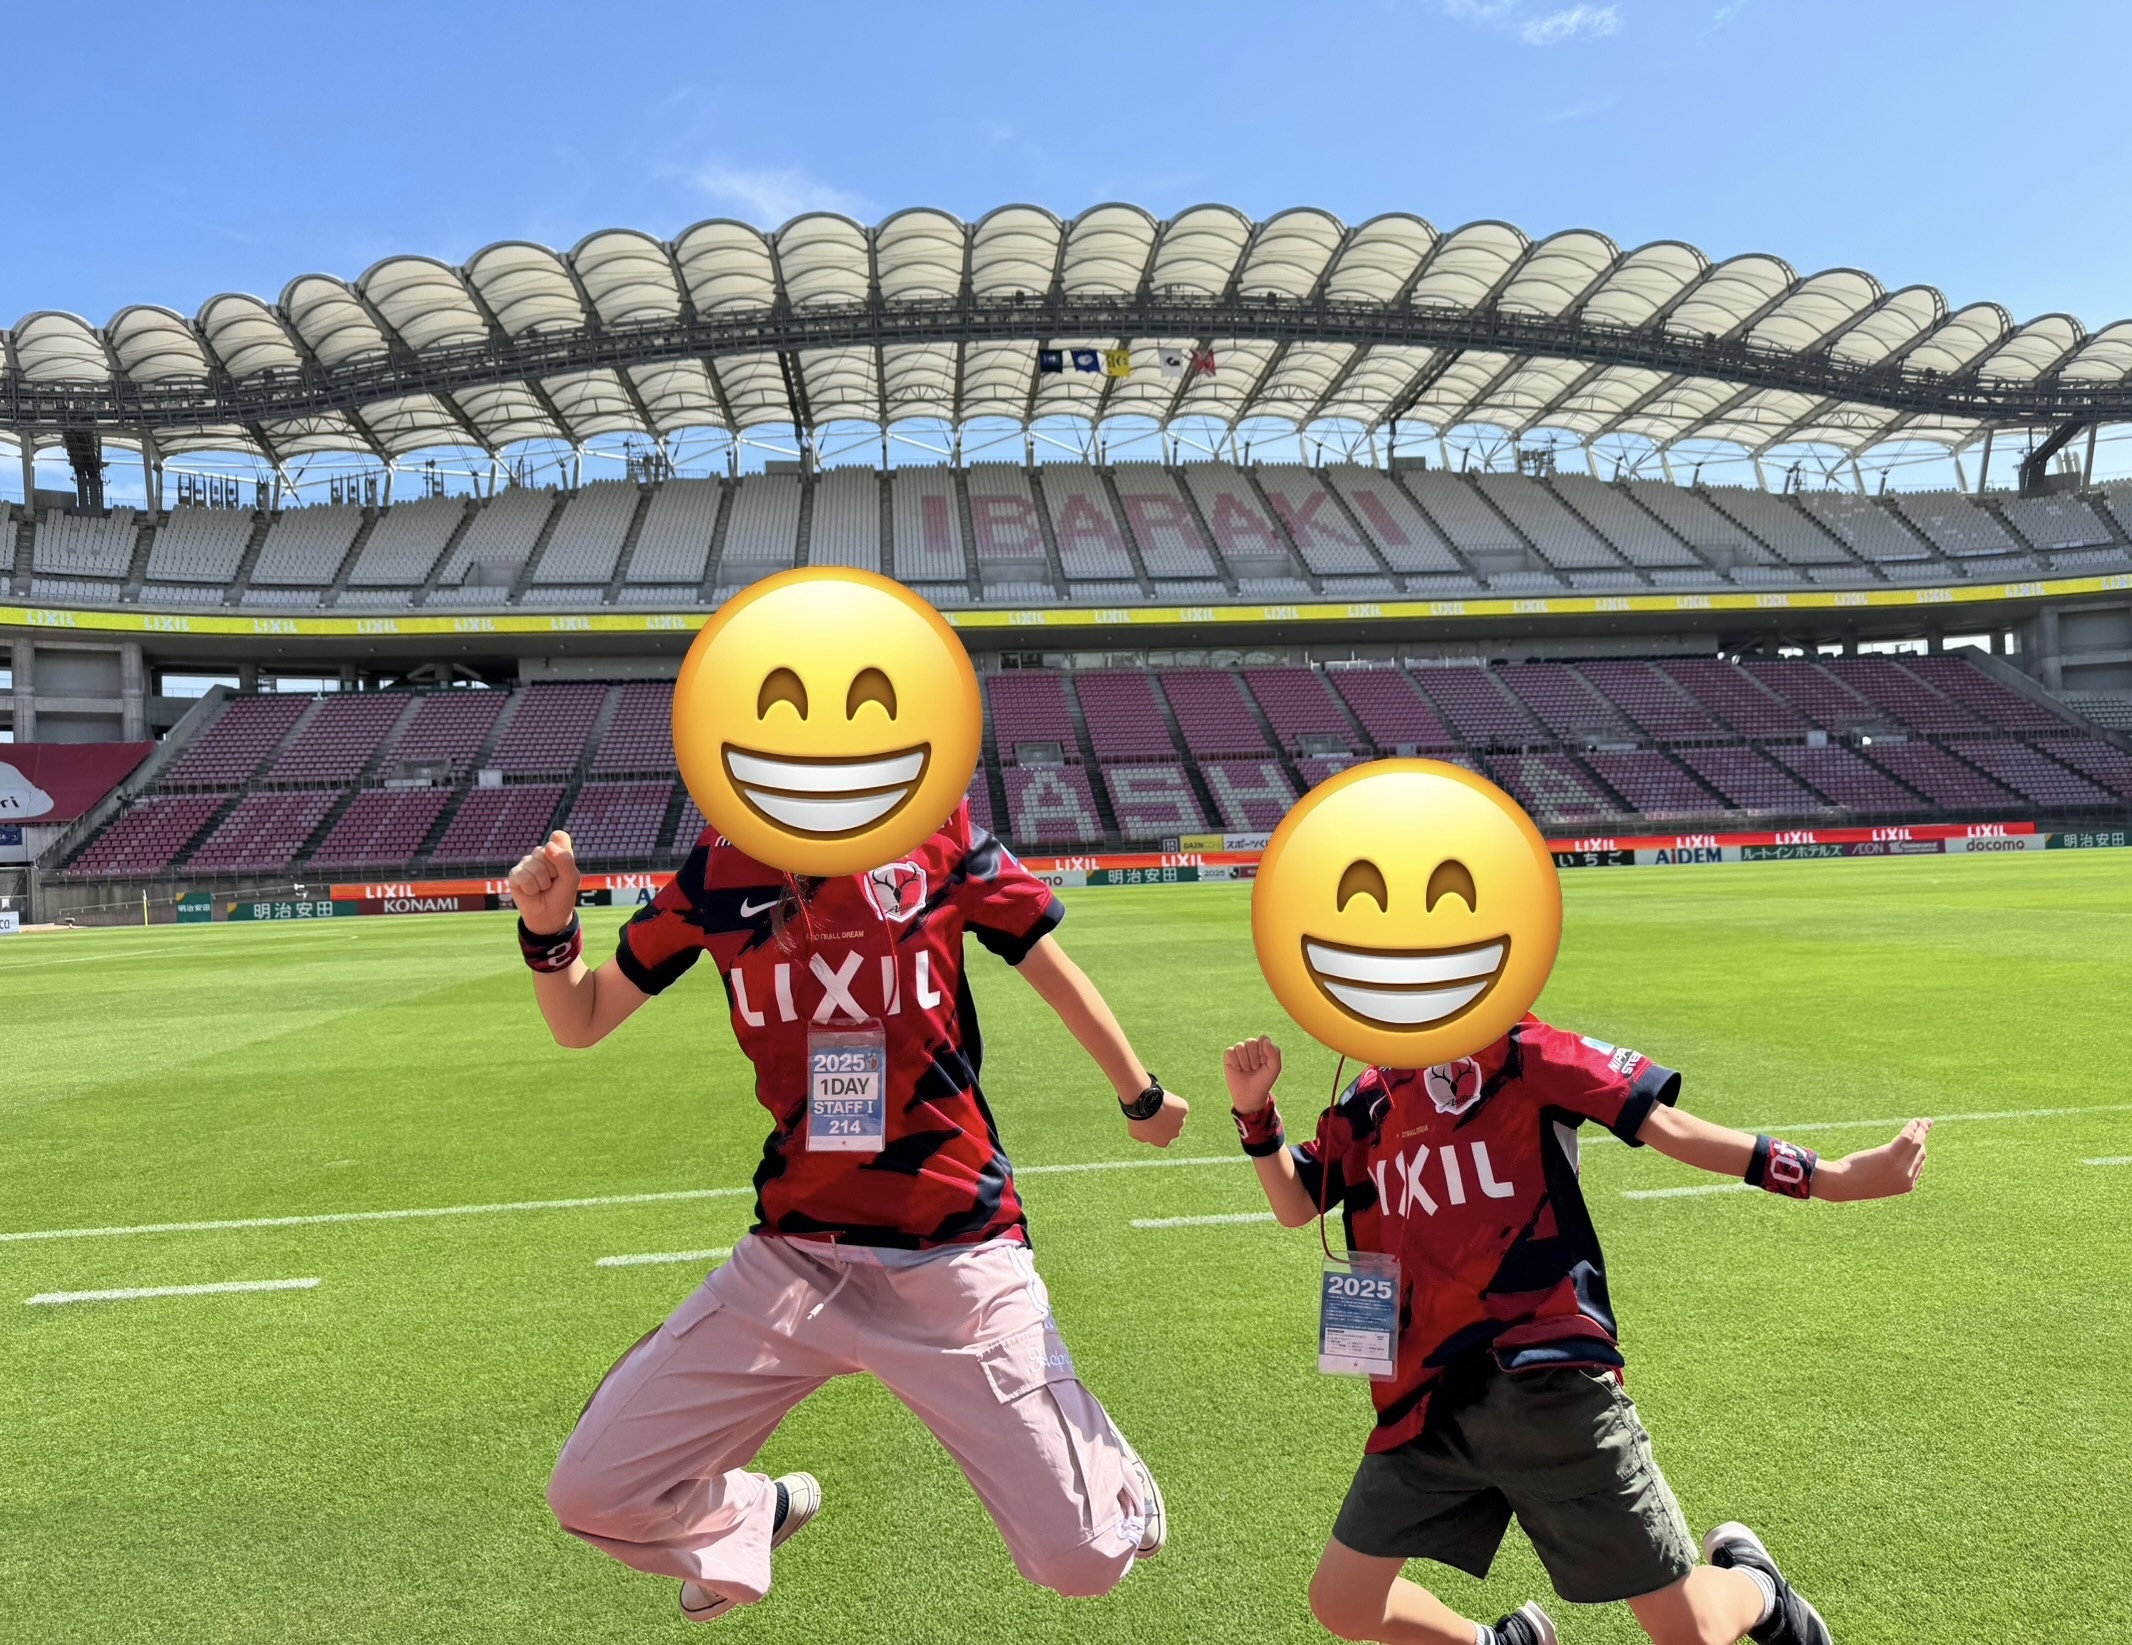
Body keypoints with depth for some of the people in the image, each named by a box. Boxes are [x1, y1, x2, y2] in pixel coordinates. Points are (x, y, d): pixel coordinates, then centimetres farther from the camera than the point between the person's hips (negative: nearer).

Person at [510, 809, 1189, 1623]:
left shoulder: (938, 830, -5)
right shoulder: (721, 863, 2)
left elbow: (1049, 967, 7)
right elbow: (580, 1022, 9)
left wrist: (1142, 1097, 18)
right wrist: (550, 933, -12)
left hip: (958, 1257, -3)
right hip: (793, 1257, 3)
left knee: (1082, 1562, -4)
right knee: (592, 1493, 1)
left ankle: (1112, 1483, 36)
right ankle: (747, 1518, 36)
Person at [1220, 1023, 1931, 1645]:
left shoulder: (1508, 1047, -6)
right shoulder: (1367, 1098, 11)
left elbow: (1664, 1126, -9)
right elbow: (1296, 1206, 18)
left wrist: (1827, 1177, -14)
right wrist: (1256, 1113, 1)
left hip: (1547, 1386, -5)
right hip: (1424, 1400, 6)